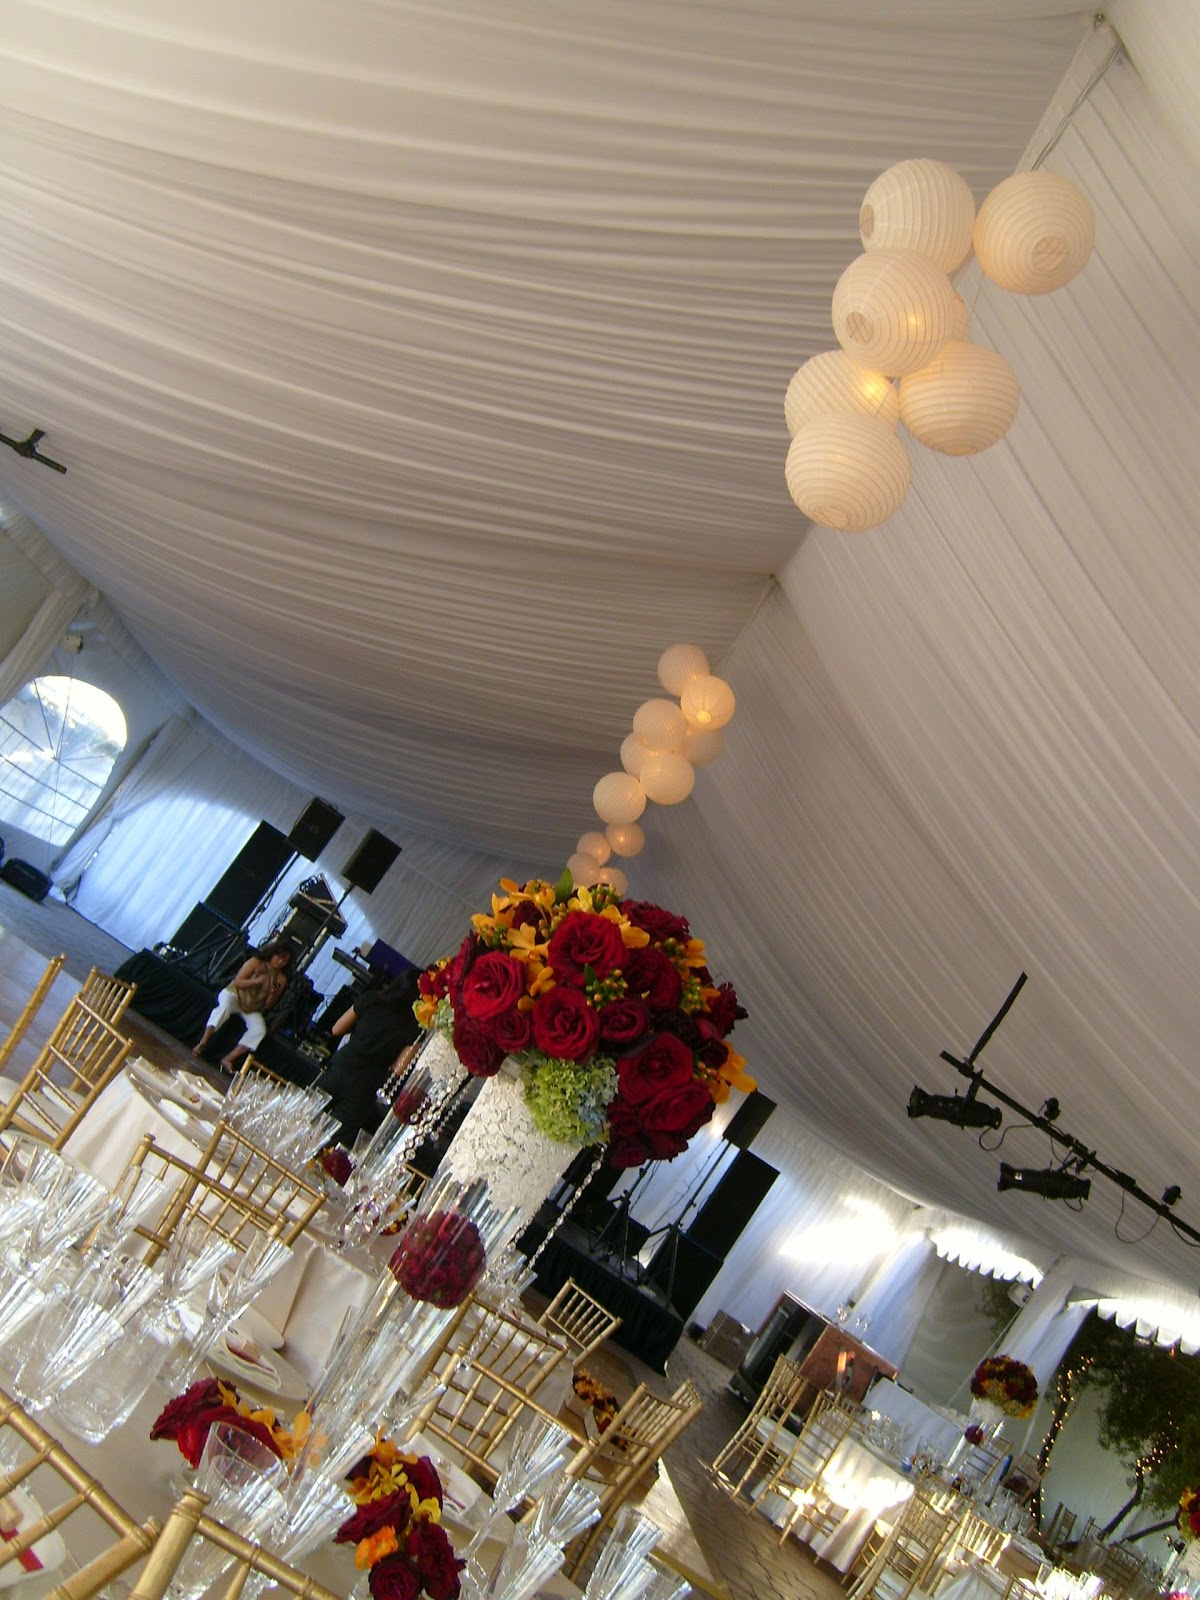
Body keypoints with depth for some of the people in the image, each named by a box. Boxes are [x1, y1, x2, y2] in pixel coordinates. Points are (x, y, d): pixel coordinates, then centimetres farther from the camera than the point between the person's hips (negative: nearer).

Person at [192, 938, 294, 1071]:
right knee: (225, 1006, -38)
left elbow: (268, 1005, -1)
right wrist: (255, 981, -27)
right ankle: (202, 1043, -35)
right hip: (235, 994, -3)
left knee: (260, 1030, -24)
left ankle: (229, 1058, -23)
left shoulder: (281, 979, 0)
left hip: (252, 1009, 4)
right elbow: (237, 982, -13)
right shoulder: (256, 962, -9)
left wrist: (273, 994, -22)